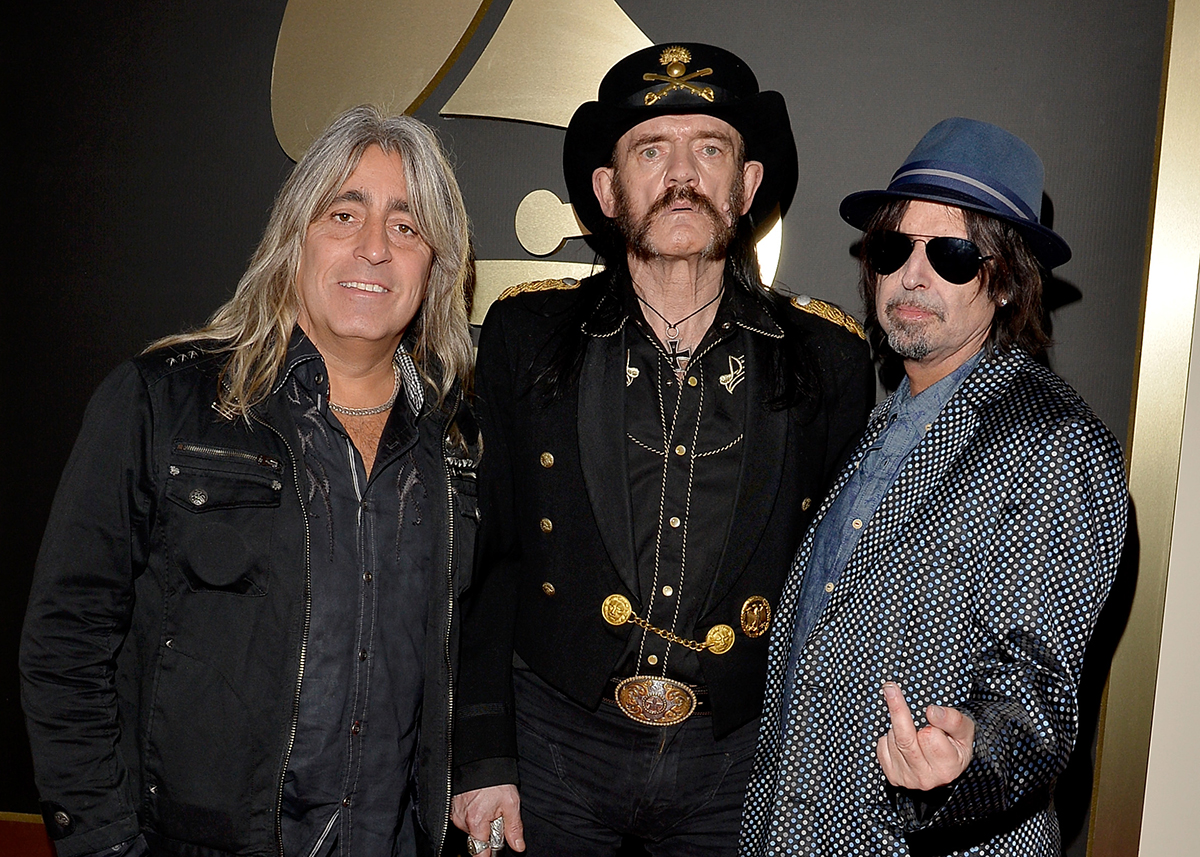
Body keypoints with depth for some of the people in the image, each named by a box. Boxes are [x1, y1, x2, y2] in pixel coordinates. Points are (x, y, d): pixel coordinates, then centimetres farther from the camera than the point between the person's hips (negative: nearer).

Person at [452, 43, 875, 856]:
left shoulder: (832, 359, -4)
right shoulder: (526, 334, -5)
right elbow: (488, 560, -2)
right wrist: (483, 760, -3)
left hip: (740, 758, 1)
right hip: (555, 737, 0)